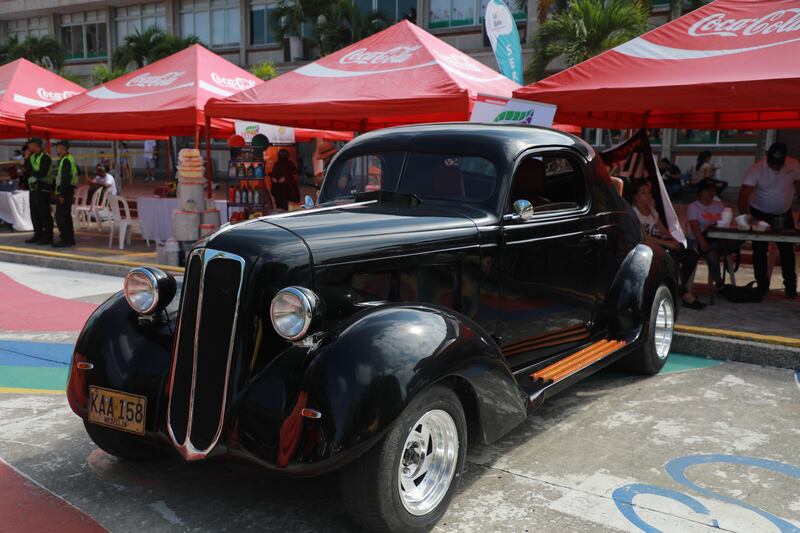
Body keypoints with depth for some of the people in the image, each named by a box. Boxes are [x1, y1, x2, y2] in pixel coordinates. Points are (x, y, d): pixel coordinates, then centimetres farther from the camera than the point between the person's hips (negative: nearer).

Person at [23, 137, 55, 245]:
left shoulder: (45, 157, -12)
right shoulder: (32, 157, 15)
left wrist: (30, 171, -8)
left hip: (42, 189, -9)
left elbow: (42, 173, -21)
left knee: (44, 214, -6)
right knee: (34, 213, 11)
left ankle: (48, 237, -1)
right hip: (33, 188, 9)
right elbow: (27, 170, 9)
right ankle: (38, 235, 18)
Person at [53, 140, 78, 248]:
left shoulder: (66, 160, -14)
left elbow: (65, 178, -21)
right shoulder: (69, 159, 17)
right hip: (67, 191, 10)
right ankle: (69, 239, 19)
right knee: (66, 216, 14)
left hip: (64, 192, -10)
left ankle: (66, 240, -9)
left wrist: (61, 194, -23)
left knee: (60, 217, -10)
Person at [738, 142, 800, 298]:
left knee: (787, 250, 5)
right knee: (759, 251, 4)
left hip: (785, 214, 2)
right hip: (760, 214, -2)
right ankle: (762, 286, 16)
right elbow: (744, 194, -32)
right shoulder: (757, 169, -23)